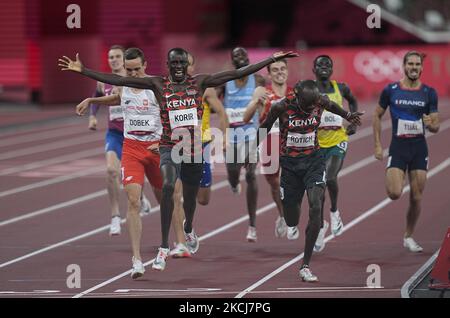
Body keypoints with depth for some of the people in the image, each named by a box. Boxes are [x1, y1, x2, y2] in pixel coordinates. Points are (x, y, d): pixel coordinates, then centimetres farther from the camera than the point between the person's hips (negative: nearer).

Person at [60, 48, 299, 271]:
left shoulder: (199, 83, -1)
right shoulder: (158, 84, -4)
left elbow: (237, 74, -1)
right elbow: (119, 80, -8)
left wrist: (271, 60, -4)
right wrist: (83, 71, -15)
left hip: (194, 148, 3)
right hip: (169, 147, -3)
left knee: (190, 196, 19)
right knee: (168, 185, -30)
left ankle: (188, 228, 56)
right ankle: (164, 246, -26)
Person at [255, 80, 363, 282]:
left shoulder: (321, 101, -11)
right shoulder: (281, 107, -16)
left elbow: (332, 106, 14)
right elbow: (264, 128, 1)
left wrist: (347, 116, 31)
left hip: (313, 160, 1)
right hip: (289, 164, -1)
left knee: (316, 208, -20)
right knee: (291, 222, 2)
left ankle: (305, 265, -14)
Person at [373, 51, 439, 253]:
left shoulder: (429, 93, 2)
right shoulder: (390, 90, -2)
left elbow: (436, 127, 5)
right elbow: (377, 116, 8)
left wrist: (430, 124, -19)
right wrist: (378, 145, 2)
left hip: (419, 148, 2)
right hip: (398, 147, -2)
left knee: (416, 198, 3)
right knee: (395, 194, -17)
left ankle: (408, 237, 20)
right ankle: (390, 180, 20)